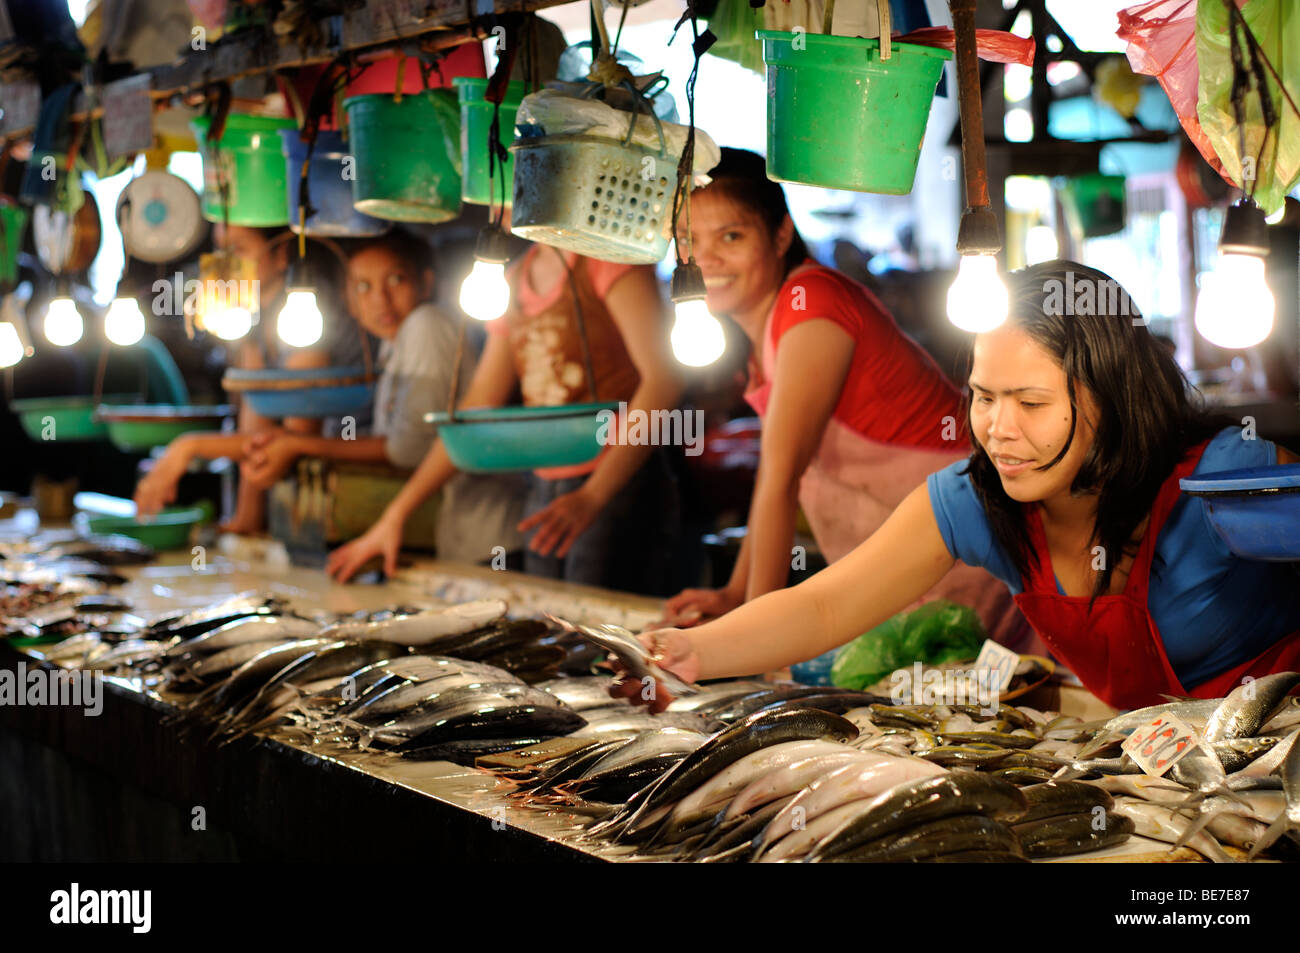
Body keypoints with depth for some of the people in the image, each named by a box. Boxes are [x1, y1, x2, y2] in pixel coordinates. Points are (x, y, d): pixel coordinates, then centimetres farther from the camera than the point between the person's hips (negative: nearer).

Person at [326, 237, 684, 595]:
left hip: (620, 487, -7)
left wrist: (592, 497, -25)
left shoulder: (605, 256, -6)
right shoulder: (517, 278, 17)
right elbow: (477, 408, 19)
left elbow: (664, 379, -16)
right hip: (546, 494, 7)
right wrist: (395, 514, 14)